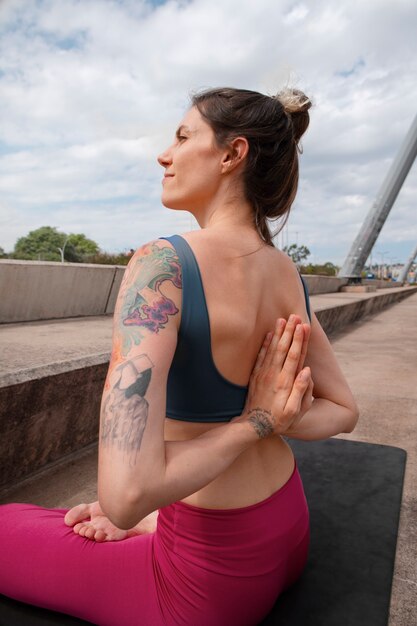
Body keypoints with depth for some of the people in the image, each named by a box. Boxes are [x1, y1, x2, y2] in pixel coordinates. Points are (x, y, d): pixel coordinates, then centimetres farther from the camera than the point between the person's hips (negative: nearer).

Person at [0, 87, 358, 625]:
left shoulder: (162, 265, -28)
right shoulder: (289, 275, -5)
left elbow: (126, 494, -36)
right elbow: (343, 411, 6)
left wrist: (251, 424, -21)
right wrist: (263, 421, -10)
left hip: (217, 580, -7)